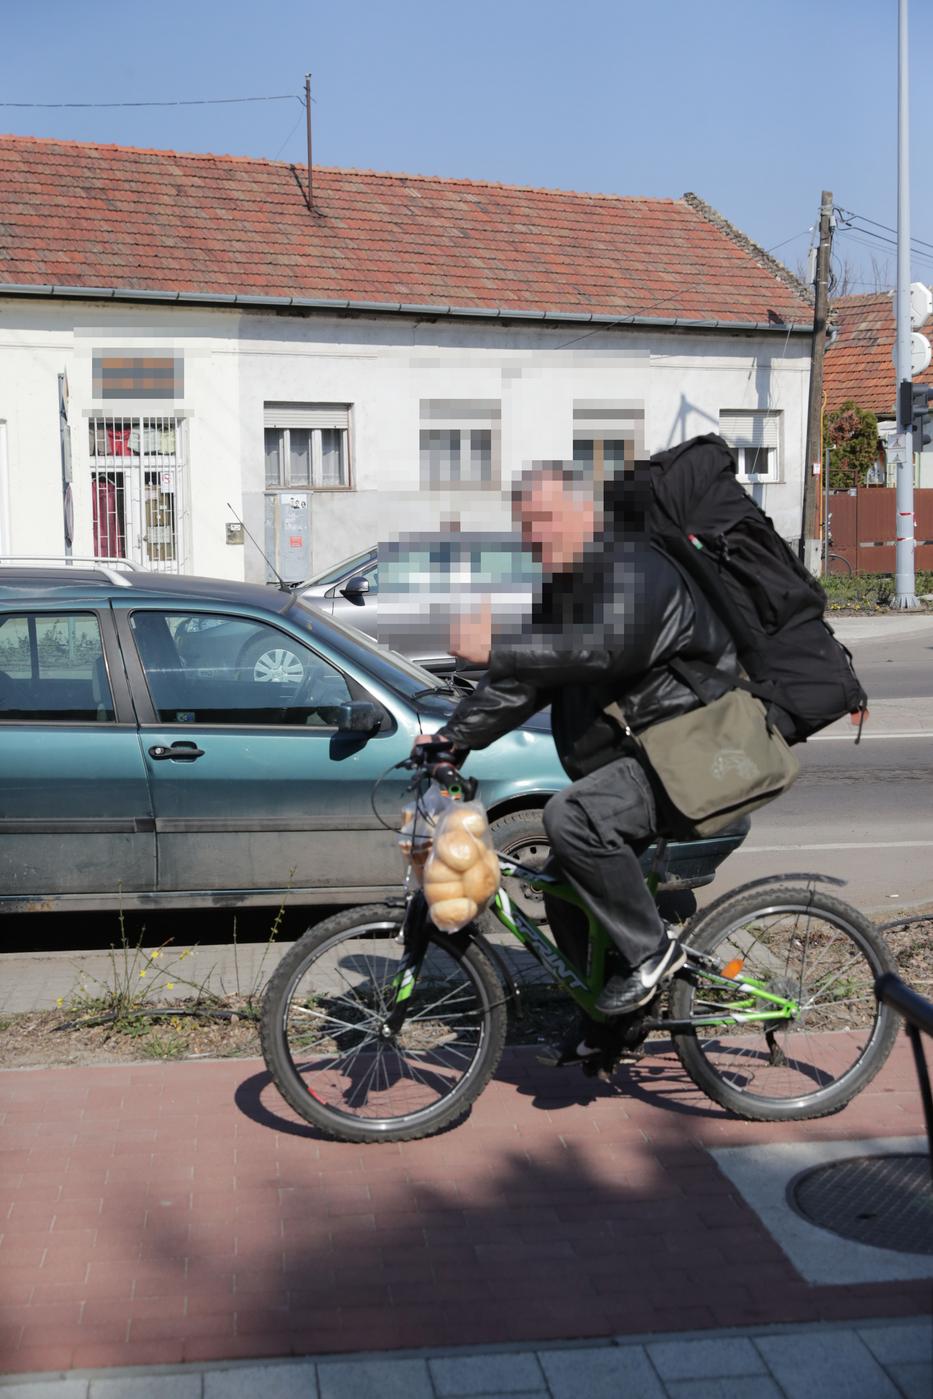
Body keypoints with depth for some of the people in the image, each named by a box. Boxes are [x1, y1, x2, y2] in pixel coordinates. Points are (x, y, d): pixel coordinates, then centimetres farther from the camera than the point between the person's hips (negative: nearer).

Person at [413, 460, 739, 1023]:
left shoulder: (636, 569, -17)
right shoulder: (564, 586, 14)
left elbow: (608, 647, -34)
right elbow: (526, 678, 13)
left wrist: (497, 649, -33)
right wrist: (454, 737, 2)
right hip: (639, 754, 10)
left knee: (571, 818, -30)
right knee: (567, 892, 10)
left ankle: (652, 951, -15)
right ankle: (615, 1019, 25)